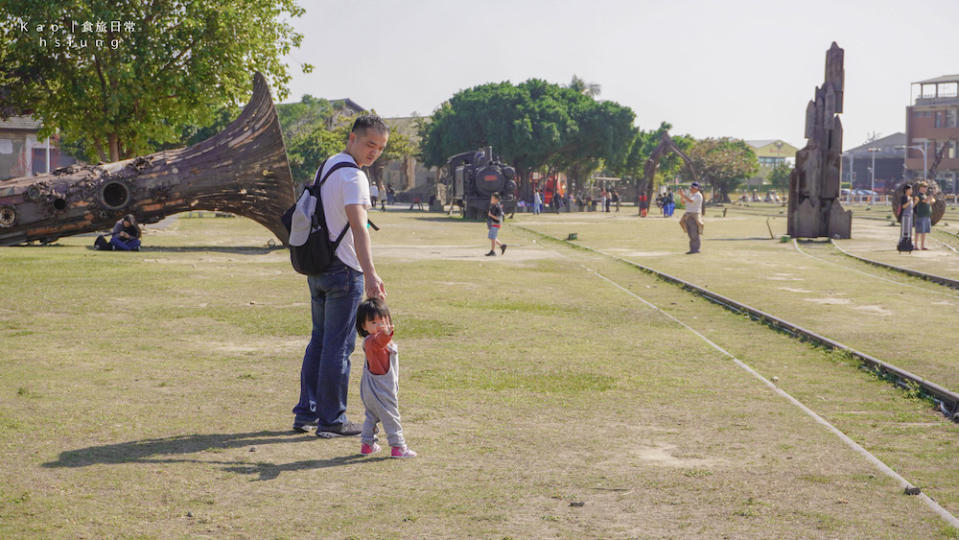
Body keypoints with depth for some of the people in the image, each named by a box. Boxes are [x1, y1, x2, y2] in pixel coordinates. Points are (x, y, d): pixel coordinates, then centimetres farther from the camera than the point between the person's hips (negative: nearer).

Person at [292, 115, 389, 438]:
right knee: (339, 345, -2)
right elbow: (358, 227, -32)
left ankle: (305, 413, 20)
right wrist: (370, 274, -42)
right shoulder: (353, 176, -18)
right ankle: (332, 420, 3)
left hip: (316, 267, 9)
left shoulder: (327, 166, 13)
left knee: (320, 339, 17)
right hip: (344, 271, -9)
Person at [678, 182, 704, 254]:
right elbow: (683, 202, 19)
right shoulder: (690, 195, 19)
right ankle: (692, 249, 10)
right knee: (690, 234, 8)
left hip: (694, 216, -9)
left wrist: (684, 195, -23)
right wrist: (682, 196, 3)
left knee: (694, 234, -11)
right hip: (687, 215, 9)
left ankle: (696, 249, -10)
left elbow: (691, 201, -25)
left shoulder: (698, 195, -9)